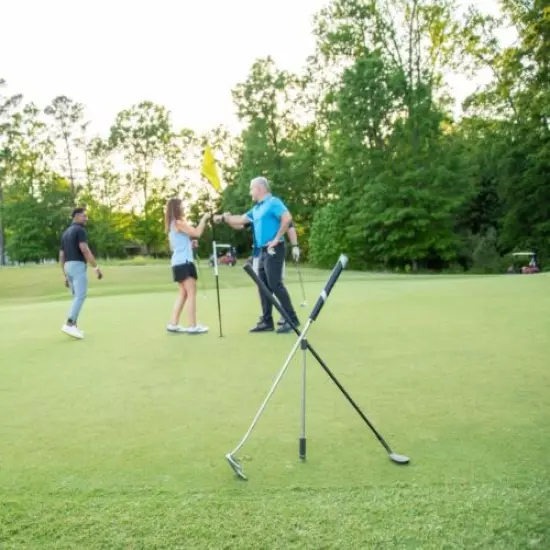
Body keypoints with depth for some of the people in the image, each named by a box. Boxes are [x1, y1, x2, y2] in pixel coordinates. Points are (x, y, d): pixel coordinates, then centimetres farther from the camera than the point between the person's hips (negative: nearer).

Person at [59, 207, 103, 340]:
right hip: (78, 267, -9)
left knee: (77, 298, 13)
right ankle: (69, 325, -24)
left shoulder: (65, 233, 21)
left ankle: (73, 327, 8)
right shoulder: (80, 230, -7)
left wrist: (66, 276, 21)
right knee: (81, 297, -14)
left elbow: (62, 257, 19)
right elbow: (85, 250, -20)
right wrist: (97, 267, -17)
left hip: (69, 267, 9)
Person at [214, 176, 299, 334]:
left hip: (274, 250, -9)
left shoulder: (273, 202, -9)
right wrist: (224, 217, 18)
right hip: (263, 251, 9)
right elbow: (240, 220, 26)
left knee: (275, 285, -12)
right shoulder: (256, 209, 19)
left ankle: (292, 319, -6)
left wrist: (277, 239, -21)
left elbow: (287, 218, -23)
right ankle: (267, 322, 13)